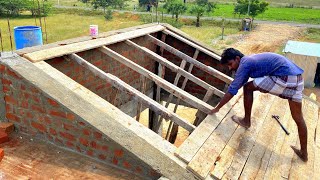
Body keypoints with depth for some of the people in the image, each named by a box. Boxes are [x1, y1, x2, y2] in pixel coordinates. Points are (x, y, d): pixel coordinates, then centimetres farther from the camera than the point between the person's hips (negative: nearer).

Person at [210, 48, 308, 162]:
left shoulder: (244, 64, -5)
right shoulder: (249, 60, 22)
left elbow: (232, 90, -7)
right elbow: (240, 82, 37)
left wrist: (217, 108, 3)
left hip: (284, 78, -10)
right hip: (297, 78, 10)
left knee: (248, 87, 4)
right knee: (298, 117, 17)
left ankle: (246, 121, 18)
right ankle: (304, 153, 30)